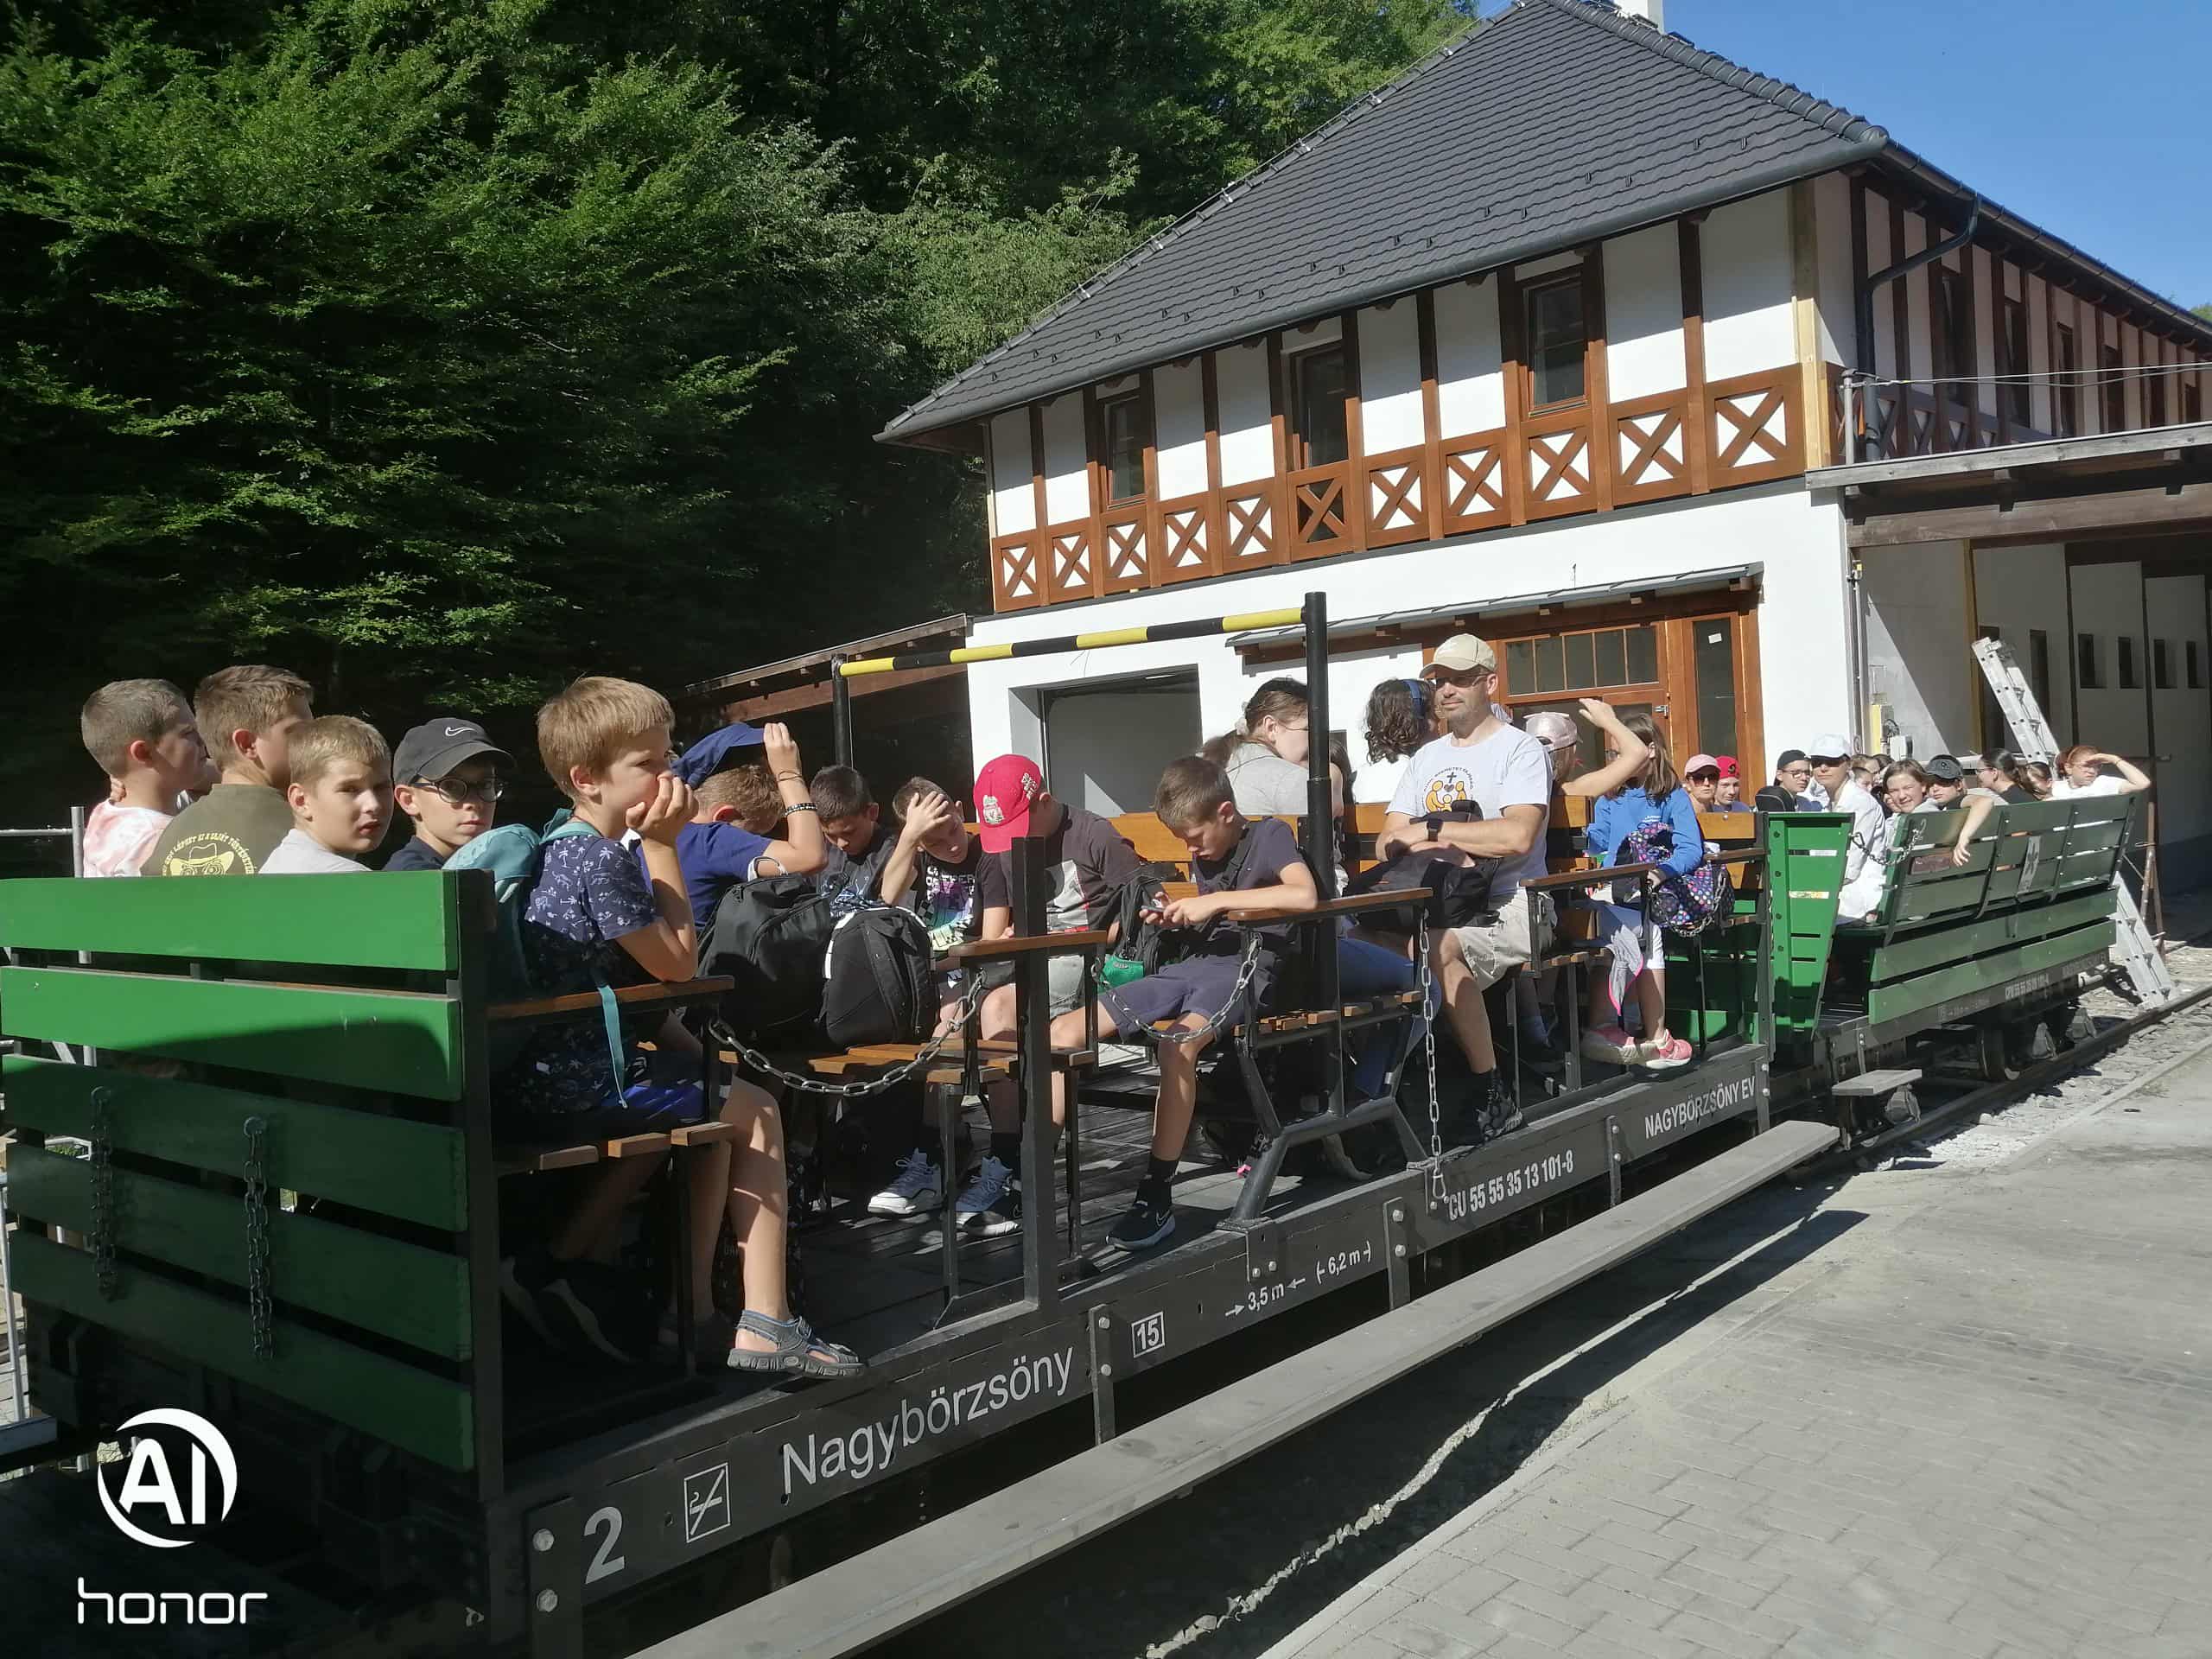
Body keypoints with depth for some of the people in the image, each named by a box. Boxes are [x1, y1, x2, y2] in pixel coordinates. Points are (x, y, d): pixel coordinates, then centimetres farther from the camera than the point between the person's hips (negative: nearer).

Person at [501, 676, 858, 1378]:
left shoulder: (560, 848, 13)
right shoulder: (602, 858, -18)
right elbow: (678, 963, -11)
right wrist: (663, 845, -9)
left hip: (539, 1082, 9)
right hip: (579, 1089, -9)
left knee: (707, 1121, 23)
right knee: (754, 1112, 4)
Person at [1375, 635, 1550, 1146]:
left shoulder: (1520, 750, 1)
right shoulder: (1426, 757, 21)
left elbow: (1518, 836, -18)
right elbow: (1387, 844, 13)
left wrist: (1432, 830, -11)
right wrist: (1416, 841, -10)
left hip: (1510, 902, -6)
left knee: (1434, 945, -35)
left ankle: (1493, 1095, -23)